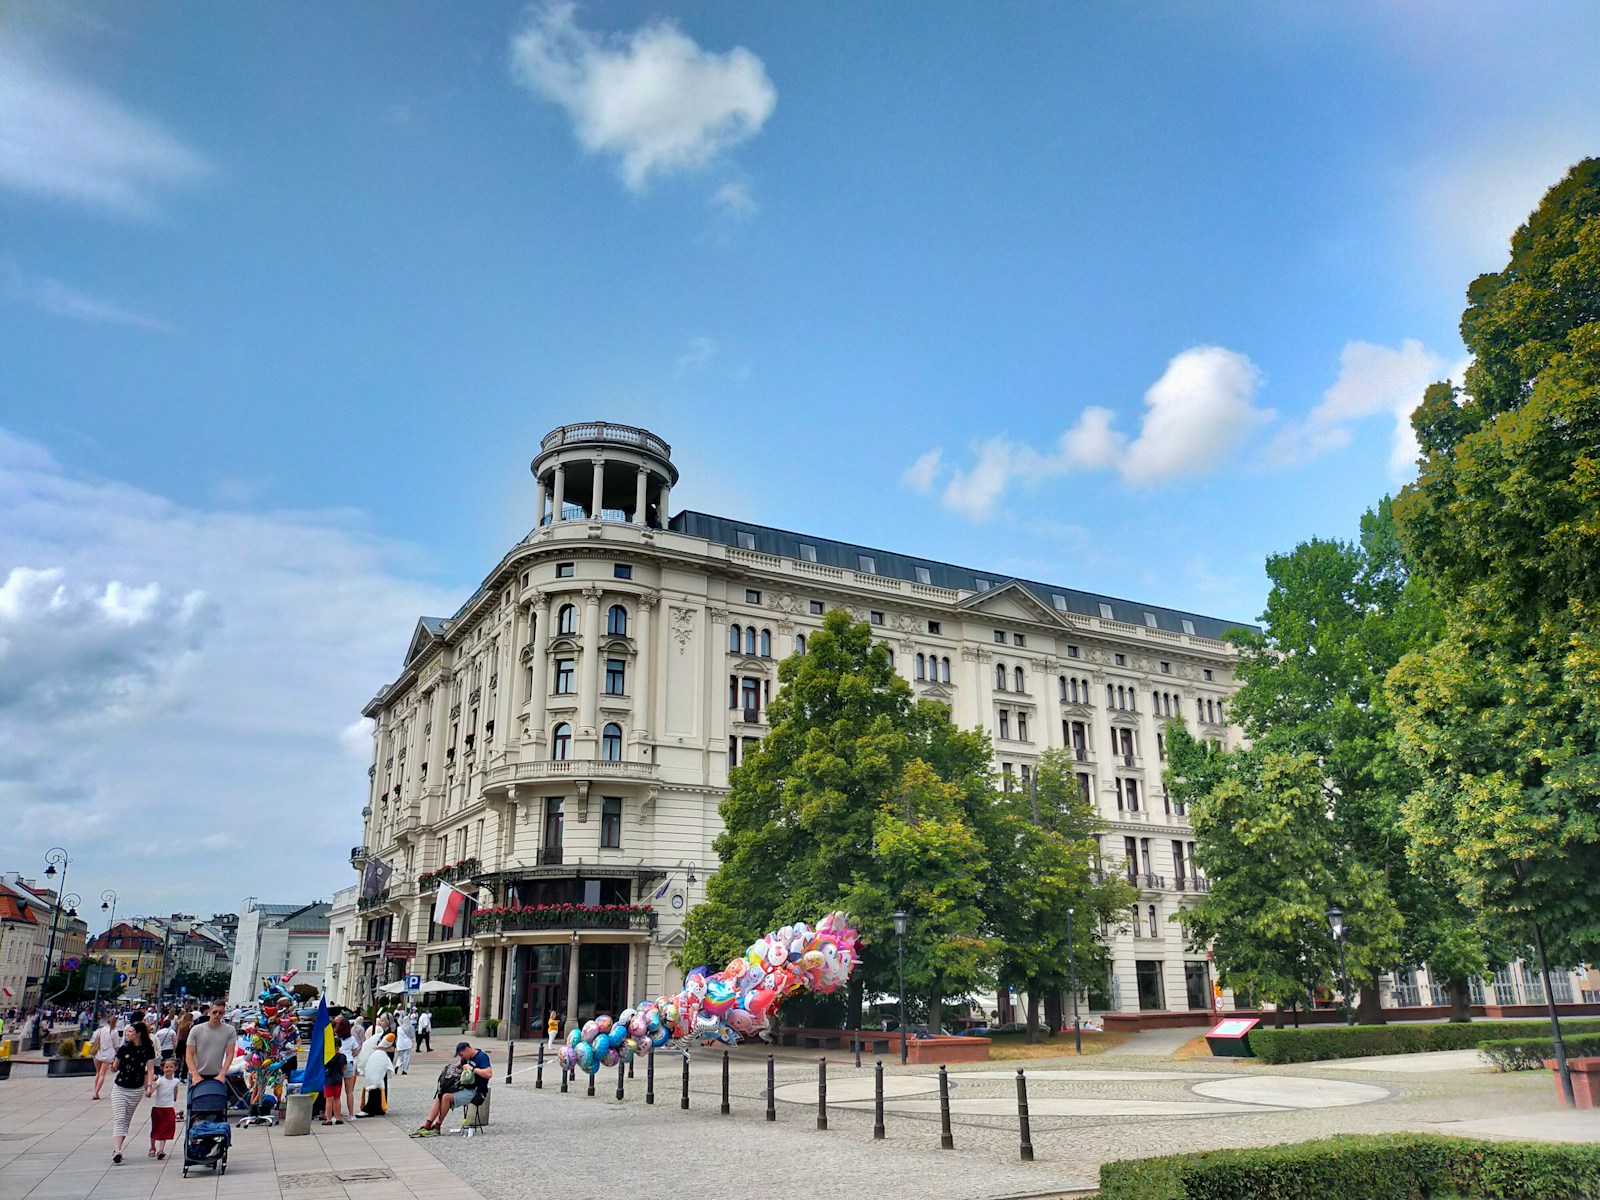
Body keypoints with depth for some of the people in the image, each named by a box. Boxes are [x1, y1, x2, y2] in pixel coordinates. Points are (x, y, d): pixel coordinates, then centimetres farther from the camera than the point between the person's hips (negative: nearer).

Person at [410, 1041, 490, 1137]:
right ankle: (426, 1126, -10)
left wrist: (473, 1069, -21)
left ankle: (437, 1127, -8)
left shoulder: (482, 1057, -14)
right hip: (464, 1087, 9)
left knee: (446, 1097, -21)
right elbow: (458, 1065, 31)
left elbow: (489, 1073, -26)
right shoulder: (468, 1057, 13)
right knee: (439, 1096, -6)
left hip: (474, 1092, -9)